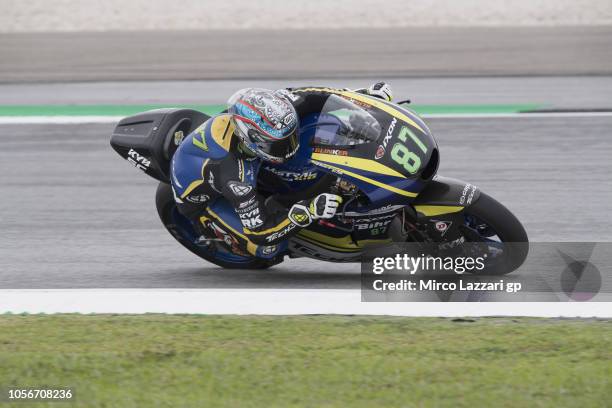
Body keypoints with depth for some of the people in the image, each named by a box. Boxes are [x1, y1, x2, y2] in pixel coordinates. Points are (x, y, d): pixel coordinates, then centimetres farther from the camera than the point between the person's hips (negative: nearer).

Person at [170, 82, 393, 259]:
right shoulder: (235, 175, -45)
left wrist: (362, 94, -15)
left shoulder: (262, 116, -29)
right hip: (201, 198, -7)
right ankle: (212, 231, 2)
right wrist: (309, 211, -46)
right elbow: (259, 233, -38)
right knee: (270, 247, -24)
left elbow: (301, 96, -11)